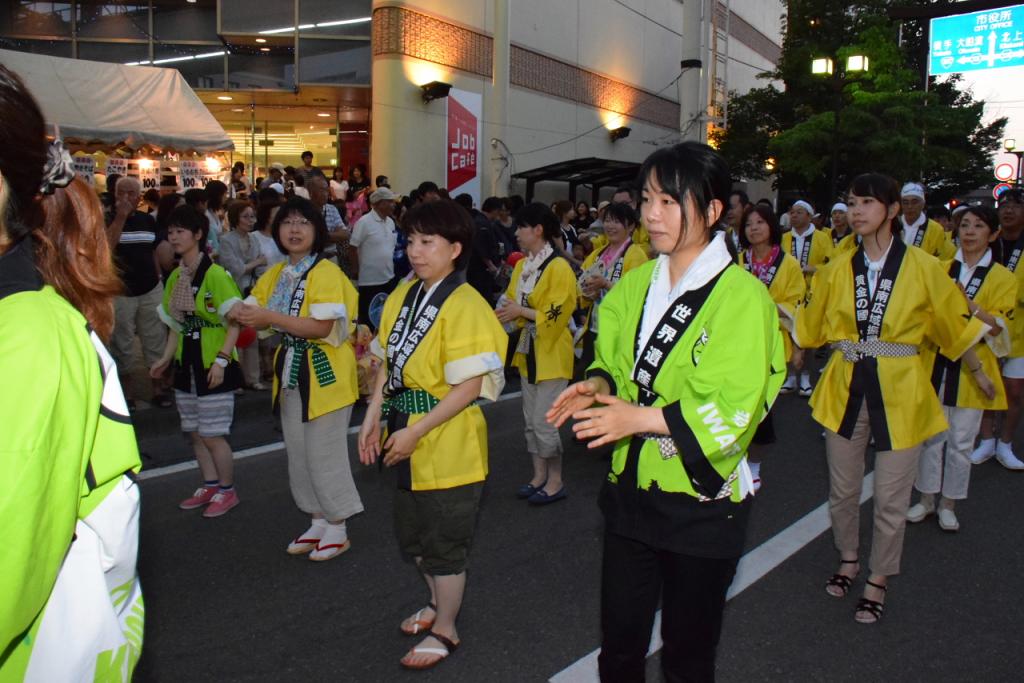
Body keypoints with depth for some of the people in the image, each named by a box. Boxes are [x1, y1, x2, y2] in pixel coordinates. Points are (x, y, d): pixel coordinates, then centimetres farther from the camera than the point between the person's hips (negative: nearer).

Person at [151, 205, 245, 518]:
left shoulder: (215, 274, -16)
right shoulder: (175, 277, 8)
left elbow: (235, 322, -16)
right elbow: (176, 324, 16)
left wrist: (221, 360, -21)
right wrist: (166, 359, 9)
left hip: (214, 366, -7)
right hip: (187, 364, 8)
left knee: (212, 434, -1)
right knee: (194, 432, 15)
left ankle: (227, 490, 17)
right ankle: (210, 485, 31)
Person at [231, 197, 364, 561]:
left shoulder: (326, 272, -16)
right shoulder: (276, 274, 9)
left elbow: (322, 327, -25)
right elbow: (255, 309, 7)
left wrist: (270, 317, -30)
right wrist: (243, 314, -17)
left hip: (324, 373, -8)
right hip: (291, 370, 8)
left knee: (324, 455, -1)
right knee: (298, 454, 16)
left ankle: (337, 529, 17)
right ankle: (318, 522, 32)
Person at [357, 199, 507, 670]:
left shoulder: (464, 306, -19)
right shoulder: (402, 296, 4)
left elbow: (469, 387, -22)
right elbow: (388, 363, 10)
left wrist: (416, 431, -22)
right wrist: (374, 416, 0)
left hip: (448, 442, -8)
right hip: (407, 439, 8)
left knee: (445, 542, 8)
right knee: (413, 535, 23)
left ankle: (445, 630, 28)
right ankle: (439, 603, 46)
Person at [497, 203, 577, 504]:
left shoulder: (558, 268, -16)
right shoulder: (522, 266, 8)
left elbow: (556, 317, -20)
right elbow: (511, 302, 13)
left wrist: (521, 312, -21)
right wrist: (504, 314, -7)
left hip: (551, 354, -8)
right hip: (528, 351, 8)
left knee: (544, 422, -4)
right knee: (530, 420, 14)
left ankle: (556, 481, 12)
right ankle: (539, 476, 27)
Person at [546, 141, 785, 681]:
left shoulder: (742, 297, -16)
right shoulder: (636, 284, 4)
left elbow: (731, 409, -21)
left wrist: (640, 418, -26)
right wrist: (598, 385, -7)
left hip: (701, 500, -5)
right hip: (630, 489, 5)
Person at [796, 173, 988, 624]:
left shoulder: (923, 268, -6)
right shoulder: (837, 270, 2)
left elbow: (955, 326, 3)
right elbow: (811, 328, 13)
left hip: (900, 394, -3)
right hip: (844, 391, 3)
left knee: (890, 498, 6)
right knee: (843, 489, 14)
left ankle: (878, 580, 26)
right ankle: (848, 560, 39)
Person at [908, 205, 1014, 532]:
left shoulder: (1003, 278, -1)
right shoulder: (941, 270, 6)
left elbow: (998, 328, -11)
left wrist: (969, 303, -25)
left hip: (972, 371, -2)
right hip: (935, 365, 2)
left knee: (961, 441, 6)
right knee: (931, 436, 9)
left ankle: (948, 504, 22)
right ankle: (926, 499, 24)